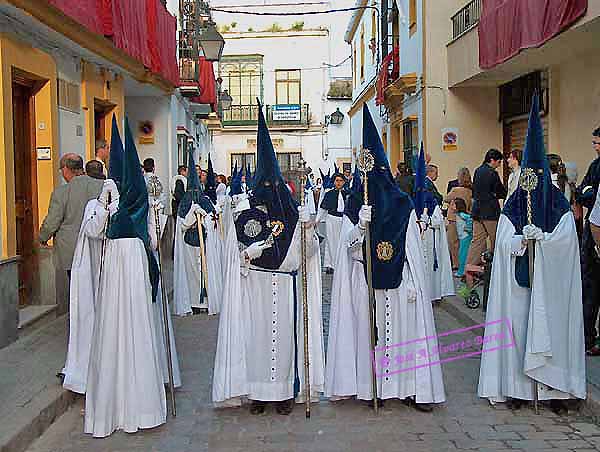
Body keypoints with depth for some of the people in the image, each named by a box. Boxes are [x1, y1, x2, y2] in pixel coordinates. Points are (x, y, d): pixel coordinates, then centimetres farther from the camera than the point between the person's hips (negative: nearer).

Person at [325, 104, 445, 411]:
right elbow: (349, 247, -2)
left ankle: (408, 386, 10)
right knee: (368, 330, 4)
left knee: (403, 329, 1)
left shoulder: (403, 205, 4)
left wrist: (413, 284, -3)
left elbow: (412, 248, 3)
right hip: (364, 279, 0)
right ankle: (369, 385, 14)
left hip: (397, 281, 0)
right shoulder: (355, 205, 4)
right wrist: (360, 226, -22)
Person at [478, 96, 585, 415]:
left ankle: (554, 389, 6)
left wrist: (540, 237, -19)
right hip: (518, 280, 1)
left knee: (550, 327, -1)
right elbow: (504, 242, -2)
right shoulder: (512, 207, 7)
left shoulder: (561, 207, 5)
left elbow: (566, 240, -5)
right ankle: (517, 386, 5)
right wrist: (523, 238, -20)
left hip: (550, 282, 0)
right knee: (517, 326, -1)